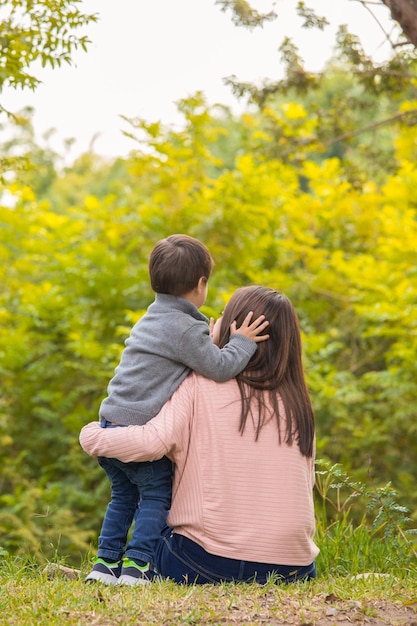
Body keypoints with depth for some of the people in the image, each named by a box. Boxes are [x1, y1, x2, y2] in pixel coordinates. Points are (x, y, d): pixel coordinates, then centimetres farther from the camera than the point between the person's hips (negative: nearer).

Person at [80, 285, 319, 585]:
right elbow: (306, 482, 9)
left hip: (211, 560, -4)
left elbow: (154, 441, -17)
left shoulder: (199, 386, -6)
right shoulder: (297, 404, 5)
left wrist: (92, 438, 0)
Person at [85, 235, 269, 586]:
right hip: (140, 430, -8)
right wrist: (242, 342, -2)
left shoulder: (152, 318, 17)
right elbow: (220, 367, -16)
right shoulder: (185, 329, -12)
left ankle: (106, 561, 19)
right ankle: (136, 564, -1)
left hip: (109, 424, 8)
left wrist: (208, 337, 19)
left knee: (124, 494, 20)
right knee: (157, 495, 4)